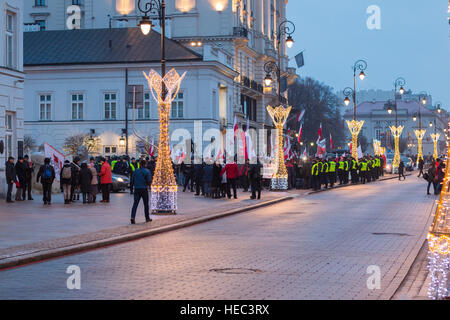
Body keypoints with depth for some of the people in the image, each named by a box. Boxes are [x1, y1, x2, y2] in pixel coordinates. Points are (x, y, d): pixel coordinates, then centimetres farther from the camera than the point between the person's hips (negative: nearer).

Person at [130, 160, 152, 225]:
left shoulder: (136, 171, 5)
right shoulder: (147, 171, -6)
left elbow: (133, 180, 9)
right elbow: (149, 181, -8)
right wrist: (148, 184, 14)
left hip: (137, 189, 3)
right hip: (144, 189, -3)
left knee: (135, 203, -2)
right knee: (146, 204, 10)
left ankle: (132, 217, -17)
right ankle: (147, 218, 18)